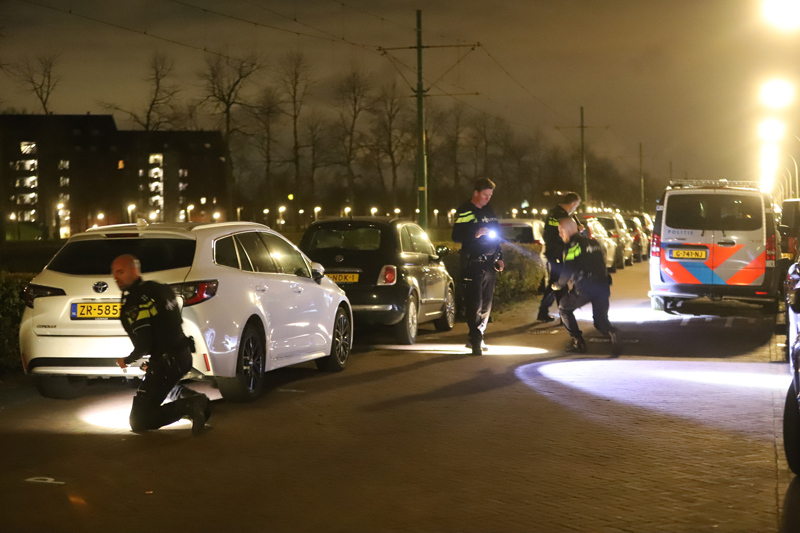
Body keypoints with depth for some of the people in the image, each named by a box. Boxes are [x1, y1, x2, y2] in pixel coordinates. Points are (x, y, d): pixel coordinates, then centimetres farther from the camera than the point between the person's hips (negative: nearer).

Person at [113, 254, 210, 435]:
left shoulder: (134, 303, -17)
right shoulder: (159, 288, 11)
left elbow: (144, 345, -22)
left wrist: (127, 360, 0)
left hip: (166, 362, -9)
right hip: (184, 354, 9)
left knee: (138, 421, -6)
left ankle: (190, 406, -19)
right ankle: (194, 399, 15)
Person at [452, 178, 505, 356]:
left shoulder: (489, 211, 17)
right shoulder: (465, 212, -6)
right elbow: (456, 236, -13)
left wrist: (499, 258, 18)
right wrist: (475, 234, -26)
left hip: (489, 264, 8)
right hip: (473, 263, -8)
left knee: (486, 303, 10)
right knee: (474, 302, -12)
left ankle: (476, 339, 19)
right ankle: (476, 341, -14)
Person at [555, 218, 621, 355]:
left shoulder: (573, 246, -3)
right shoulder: (593, 242, 22)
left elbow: (567, 270, -6)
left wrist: (559, 285, 13)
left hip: (585, 288, -6)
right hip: (603, 286, 6)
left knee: (564, 308, 18)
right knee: (600, 320, 13)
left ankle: (578, 342, 10)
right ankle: (612, 333, -22)